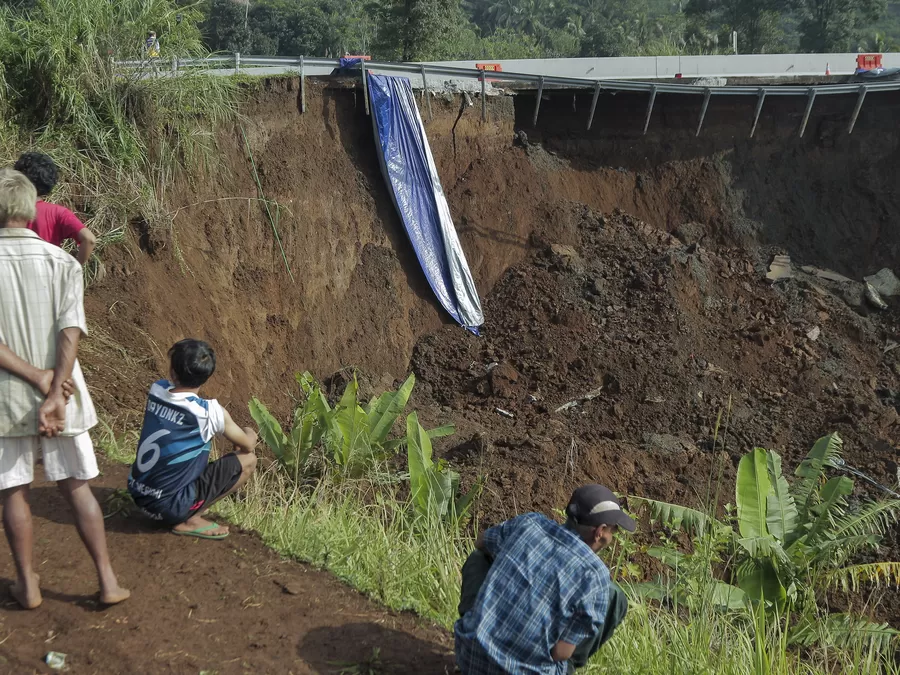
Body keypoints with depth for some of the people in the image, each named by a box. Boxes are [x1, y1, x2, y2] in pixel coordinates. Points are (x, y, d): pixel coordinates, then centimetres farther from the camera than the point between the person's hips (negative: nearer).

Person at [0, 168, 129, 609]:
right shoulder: (63, 263, -4)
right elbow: (70, 334, -13)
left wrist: (39, 379, -13)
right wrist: (54, 393, -16)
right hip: (62, 392, 1)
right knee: (76, 486, 11)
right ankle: (107, 581, 14)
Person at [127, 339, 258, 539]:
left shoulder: (156, 391, -5)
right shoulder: (210, 413, -19)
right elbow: (248, 446, 1)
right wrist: (249, 433, 21)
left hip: (138, 495, 7)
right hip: (169, 506, -7)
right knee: (248, 460, -1)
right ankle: (189, 520, -2)